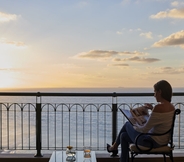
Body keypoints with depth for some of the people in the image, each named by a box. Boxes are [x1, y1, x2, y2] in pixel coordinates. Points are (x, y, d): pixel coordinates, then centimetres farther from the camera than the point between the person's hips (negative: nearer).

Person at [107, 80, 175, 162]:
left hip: (153, 141, -8)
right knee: (124, 135, 16)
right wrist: (153, 109, 15)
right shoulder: (171, 107, 0)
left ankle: (114, 147, 39)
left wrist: (134, 126, -2)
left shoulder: (158, 108, -28)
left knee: (127, 125, 15)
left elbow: (144, 129, -22)